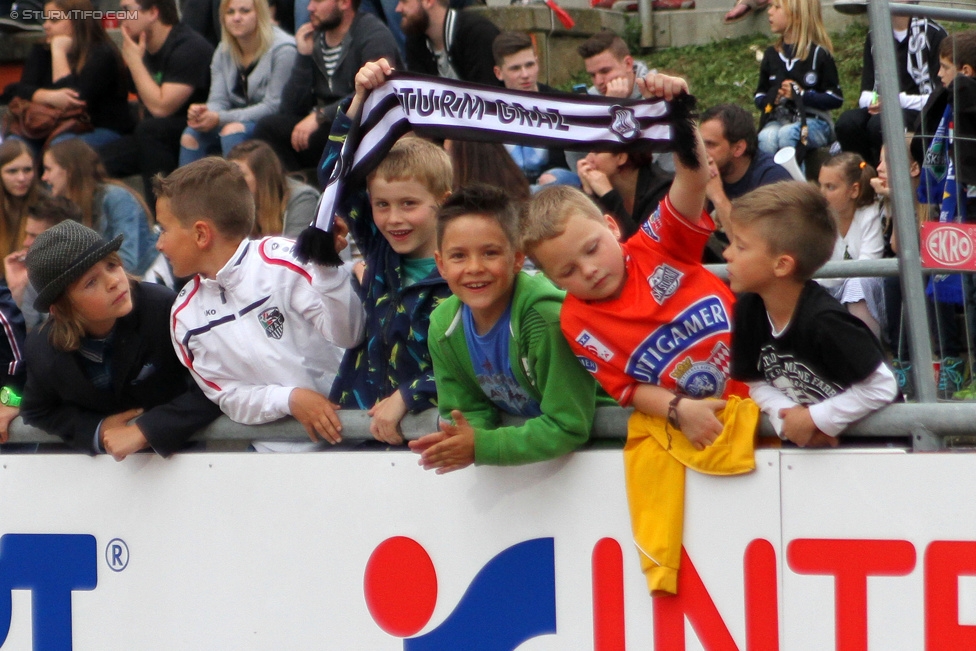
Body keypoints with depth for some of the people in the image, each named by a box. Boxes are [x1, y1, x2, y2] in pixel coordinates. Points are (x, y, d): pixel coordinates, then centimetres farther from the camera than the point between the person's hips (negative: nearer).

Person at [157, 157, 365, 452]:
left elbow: (347, 335, -13)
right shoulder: (185, 315, 8)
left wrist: (326, 267, -27)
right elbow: (227, 397, 6)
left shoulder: (280, 261, -6)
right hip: (277, 451, 4)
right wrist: (289, 399, -12)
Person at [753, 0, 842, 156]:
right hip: (778, 119, 4)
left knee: (787, 134, -36)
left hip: (813, 121, -4)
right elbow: (759, 97, 21)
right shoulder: (771, 54, 16)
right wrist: (771, 99, -2)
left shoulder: (819, 54, -1)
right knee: (766, 137, -31)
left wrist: (802, 95, -14)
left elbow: (836, 99, -4)